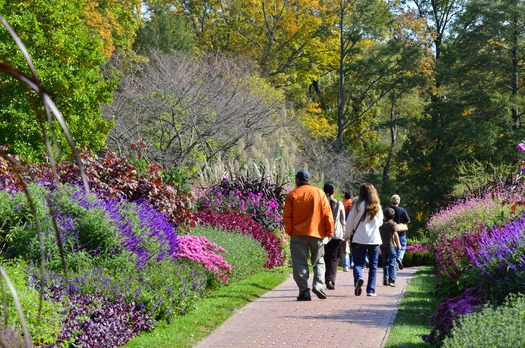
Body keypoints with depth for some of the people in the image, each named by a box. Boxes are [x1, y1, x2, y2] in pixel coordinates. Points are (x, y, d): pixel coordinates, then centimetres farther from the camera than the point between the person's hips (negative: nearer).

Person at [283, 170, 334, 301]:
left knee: (300, 263, 2)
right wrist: (329, 231, 7)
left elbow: (287, 216, -2)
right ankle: (318, 285, -6)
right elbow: (327, 214, 1)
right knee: (318, 261, 13)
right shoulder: (319, 193, 4)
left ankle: (304, 291, -5)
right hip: (317, 233, 1)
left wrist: (289, 231, 8)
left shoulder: (292, 195, 0)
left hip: (298, 233, -1)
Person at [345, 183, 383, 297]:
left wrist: (348, 235, 16)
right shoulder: (377, 207, 2)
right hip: (374, 240, 2)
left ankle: (358, 278, -26)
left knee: (358, 263, 4)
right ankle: (371, 290, 7)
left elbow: (349, 222, 1)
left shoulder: (357, 205, -5)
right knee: (373, 266, 10)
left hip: (359, 239, -2)